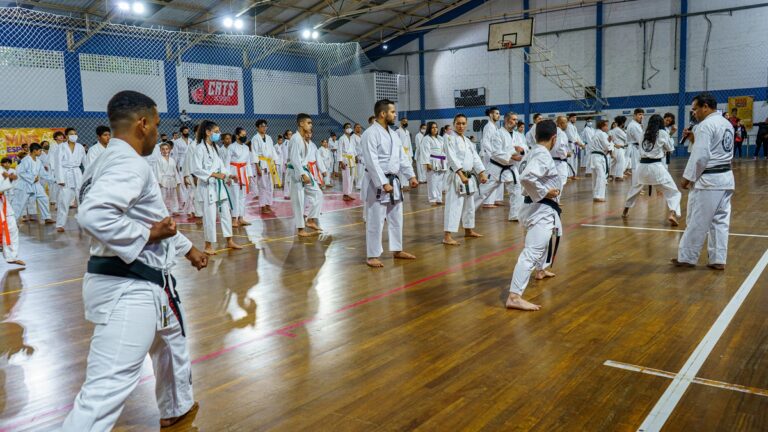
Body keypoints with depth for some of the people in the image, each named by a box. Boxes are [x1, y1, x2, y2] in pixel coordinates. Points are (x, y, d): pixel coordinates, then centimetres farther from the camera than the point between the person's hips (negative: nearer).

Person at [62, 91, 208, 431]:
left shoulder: (113, 161, 15)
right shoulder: (129, 164, -19)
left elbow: (151, 220, 24)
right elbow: (93, 214, -35)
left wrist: (188, 248, 31)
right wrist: (148, 235, -23)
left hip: (138, 284, 12)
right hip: (128, 287, -12)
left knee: (171, 338, 32)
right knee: (108, 387, -13)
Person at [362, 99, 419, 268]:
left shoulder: (393, 133, 13)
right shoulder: (371, 133, -15)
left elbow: (402, 157, 13)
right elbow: (372, 162, -21)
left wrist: (411, 175, 2)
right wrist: (384, 183, -23)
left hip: (394, 181, 9)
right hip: (377, 183, -9)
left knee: (396, 218, 16)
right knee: (375, 221, -3)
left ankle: (397, 250, 29)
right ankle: (372, 256, 6)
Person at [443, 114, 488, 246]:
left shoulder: (468, 141, 14)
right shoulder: (451, 139, -8)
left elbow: (475, 158, 13)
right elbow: (452, 159, -19)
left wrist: (482, 174, 4)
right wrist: (461, 175, -27)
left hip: (470, 176, 8)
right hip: (457, 176, -8)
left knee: (469, 205, 18)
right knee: (454, 205, -14)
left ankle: (468, 230, 34)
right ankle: (447, 236, -16)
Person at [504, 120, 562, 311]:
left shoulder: (534, 153, 10)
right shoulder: (542, 155, -19)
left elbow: (530, 176, 22)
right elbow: (526, 177, -34)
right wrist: (544, 193, -23)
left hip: (542, 208, 11)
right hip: (541, 209, -11)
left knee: (546, 239, 36)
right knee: (532, 252, -18)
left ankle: (540, 270, 57)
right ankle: (514, 296, -25)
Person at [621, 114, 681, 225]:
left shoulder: (644, 134, 10)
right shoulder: (662, 133, -2)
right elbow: (670, 148, 11)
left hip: (642, 166, 5)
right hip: (656, 166, -5)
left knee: (636, 188, 28)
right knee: (672, 191, 0)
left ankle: (625, 211, 38)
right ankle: (672, 214, -21)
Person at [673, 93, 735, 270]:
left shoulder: (706, 125, -15)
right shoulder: (727, 124, 15)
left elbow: (700, 156, -20)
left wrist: (687, 177, -12)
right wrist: (694, 140, 12)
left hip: (709, 180, -9)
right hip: (726, 178, 9)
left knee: (697, 222, 0)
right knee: (721, 221, 10)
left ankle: (686, 257, 9)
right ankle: (718, 260, 14)